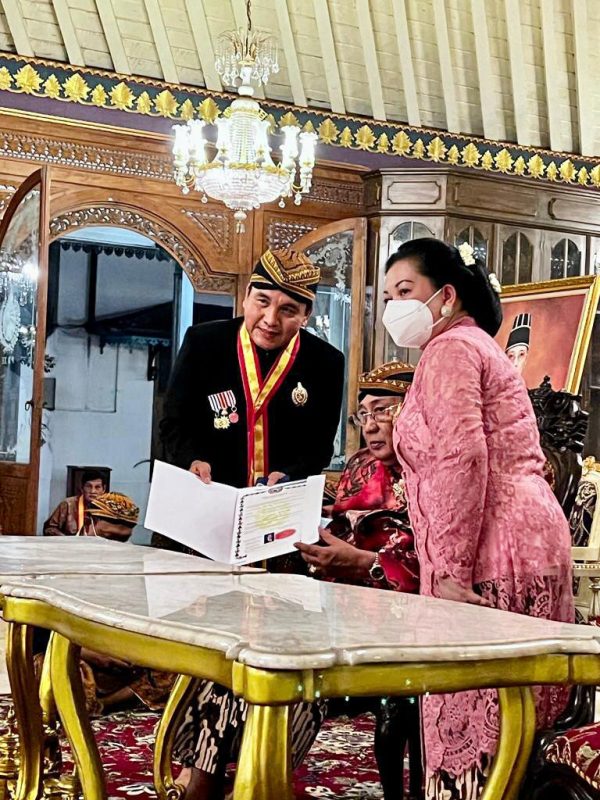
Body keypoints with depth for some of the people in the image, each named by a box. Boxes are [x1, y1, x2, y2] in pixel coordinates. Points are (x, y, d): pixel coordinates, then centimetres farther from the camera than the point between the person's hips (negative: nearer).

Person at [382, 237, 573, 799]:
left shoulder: (448, 349, -4)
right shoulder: (477, 346, 27)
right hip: (530, 545, 10)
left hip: (492, 557, -10)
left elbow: (461, 459, -18)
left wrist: (449, 569, -19)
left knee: (470, 721, -9)